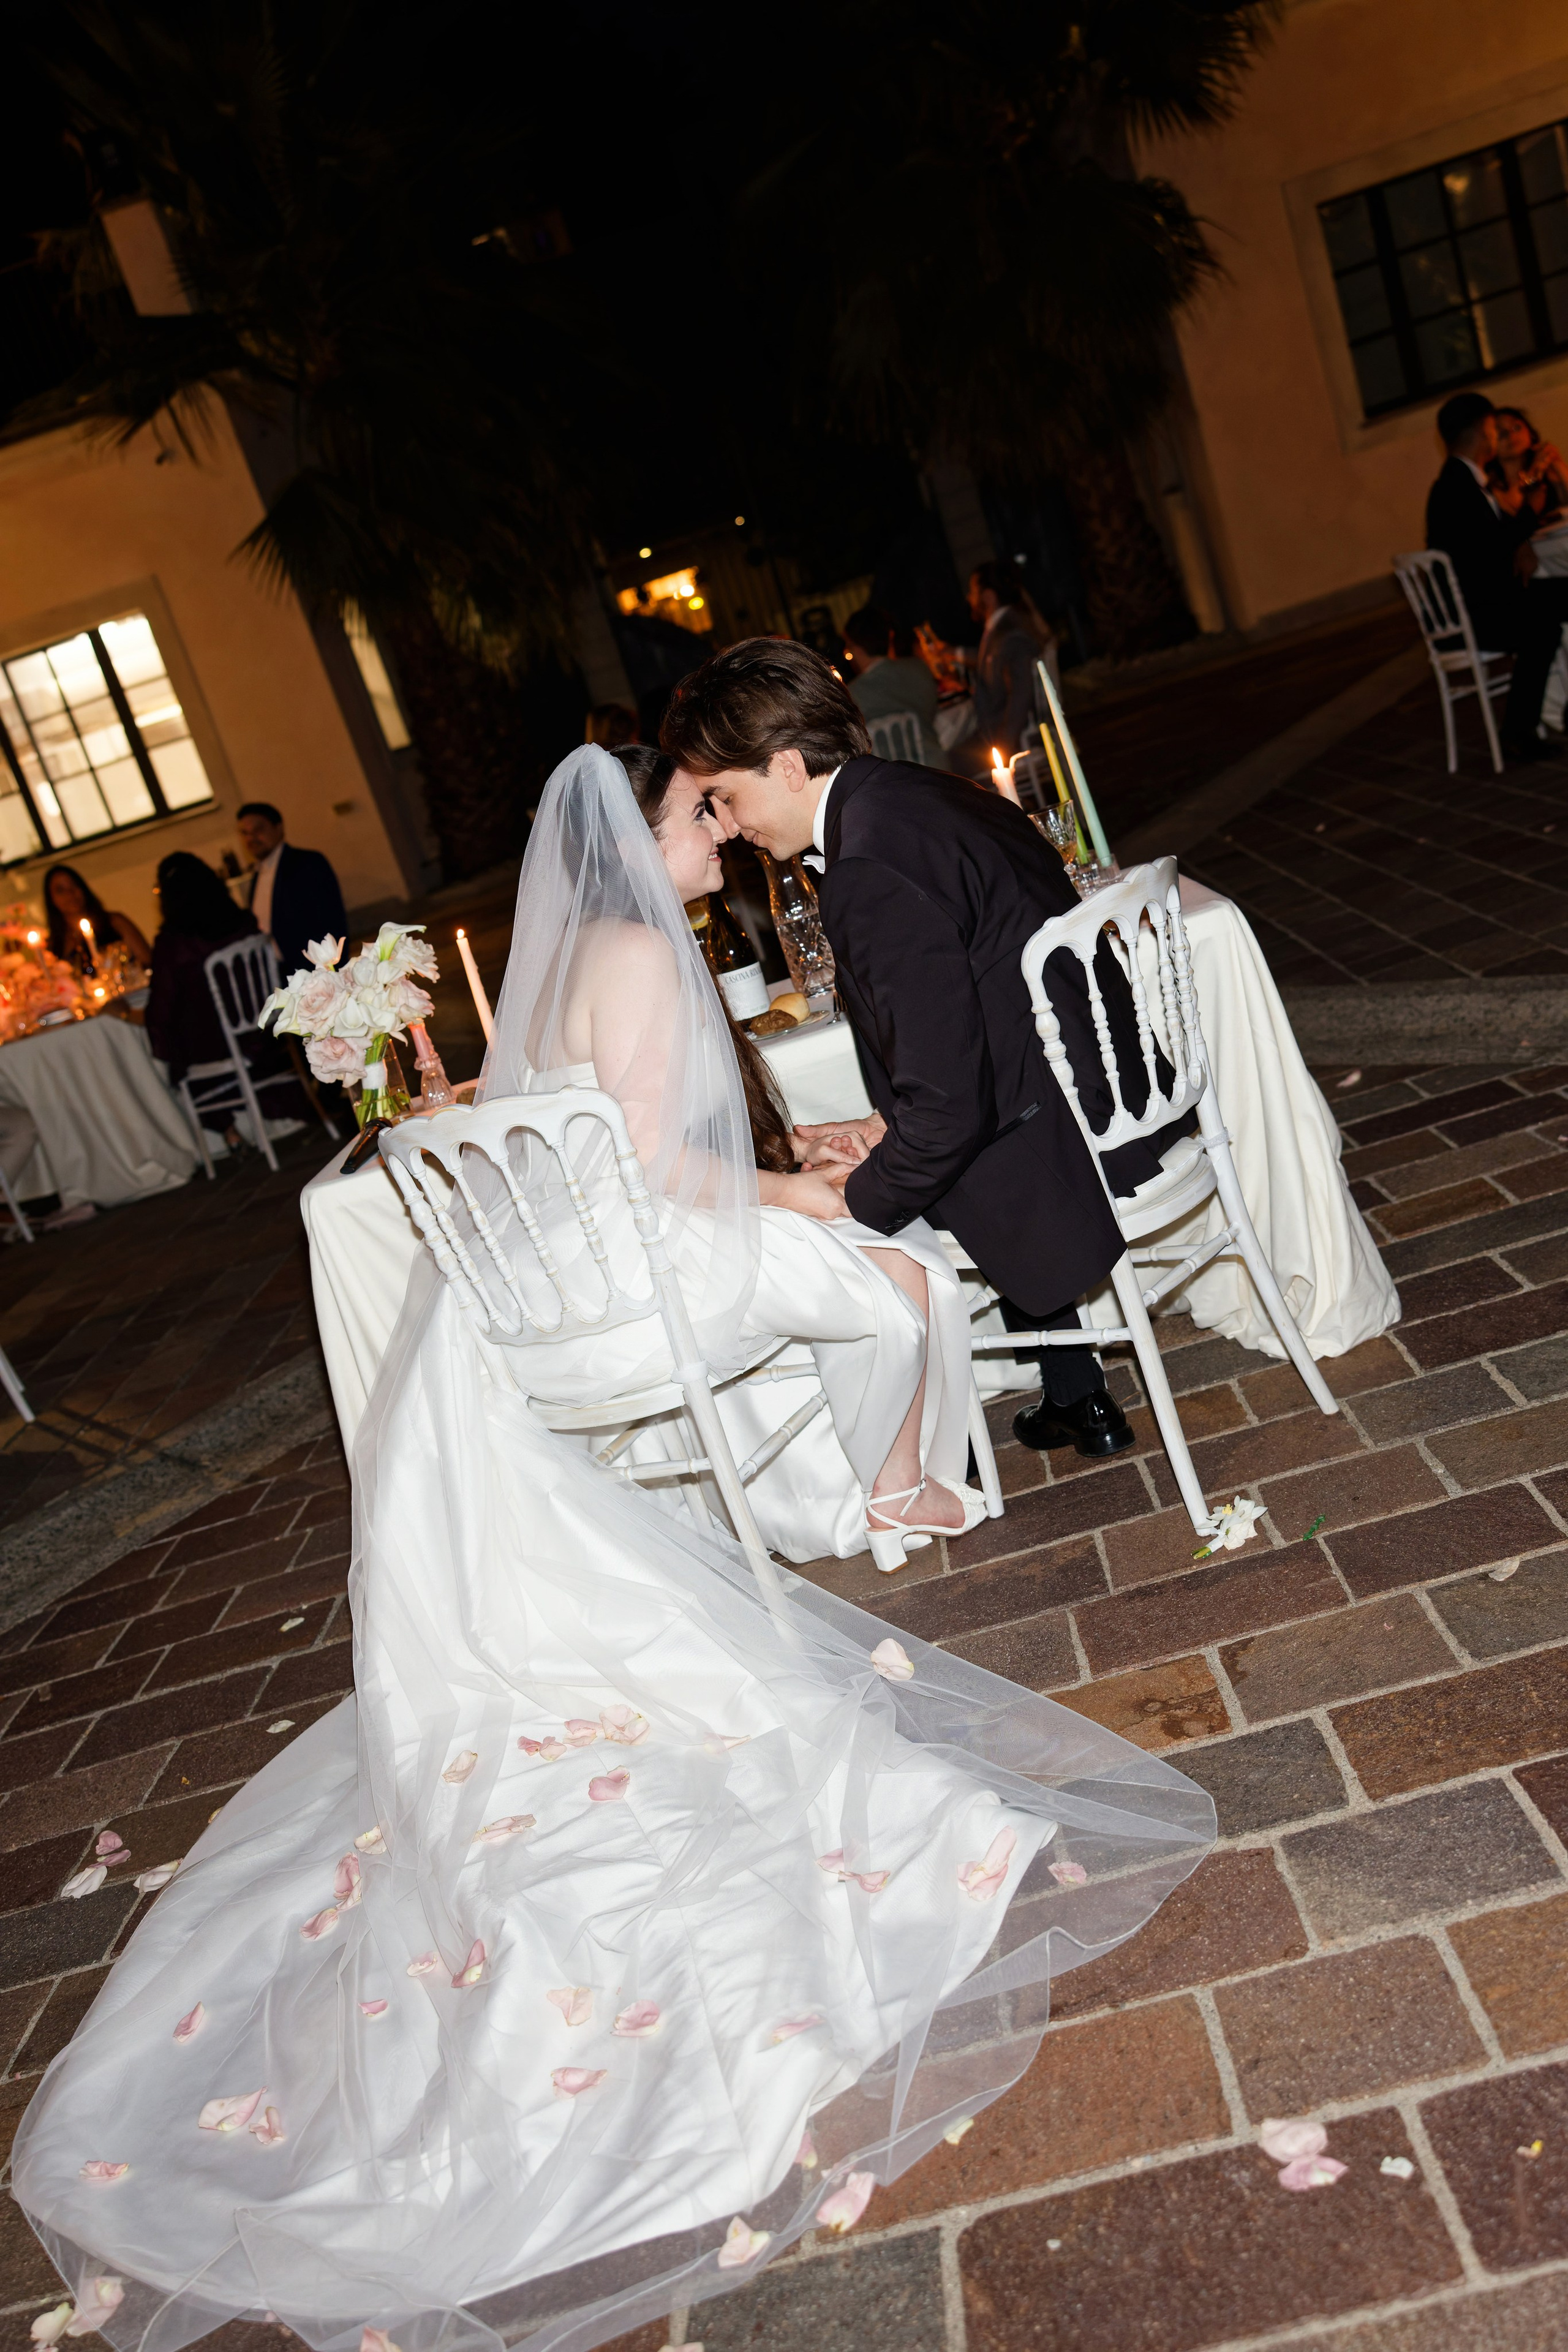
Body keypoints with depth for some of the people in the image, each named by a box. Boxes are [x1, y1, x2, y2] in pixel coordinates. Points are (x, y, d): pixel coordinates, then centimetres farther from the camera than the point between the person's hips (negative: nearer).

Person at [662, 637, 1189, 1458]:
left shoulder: (870, 872, -25)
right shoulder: (917, 797, 7)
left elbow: (947, 1110, -25)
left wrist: (859, 1202, -9)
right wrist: (894, 1128, 7)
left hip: (1069, 1145, -10)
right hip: (1122, 1092, 10)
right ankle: (1075, 1400, 38)